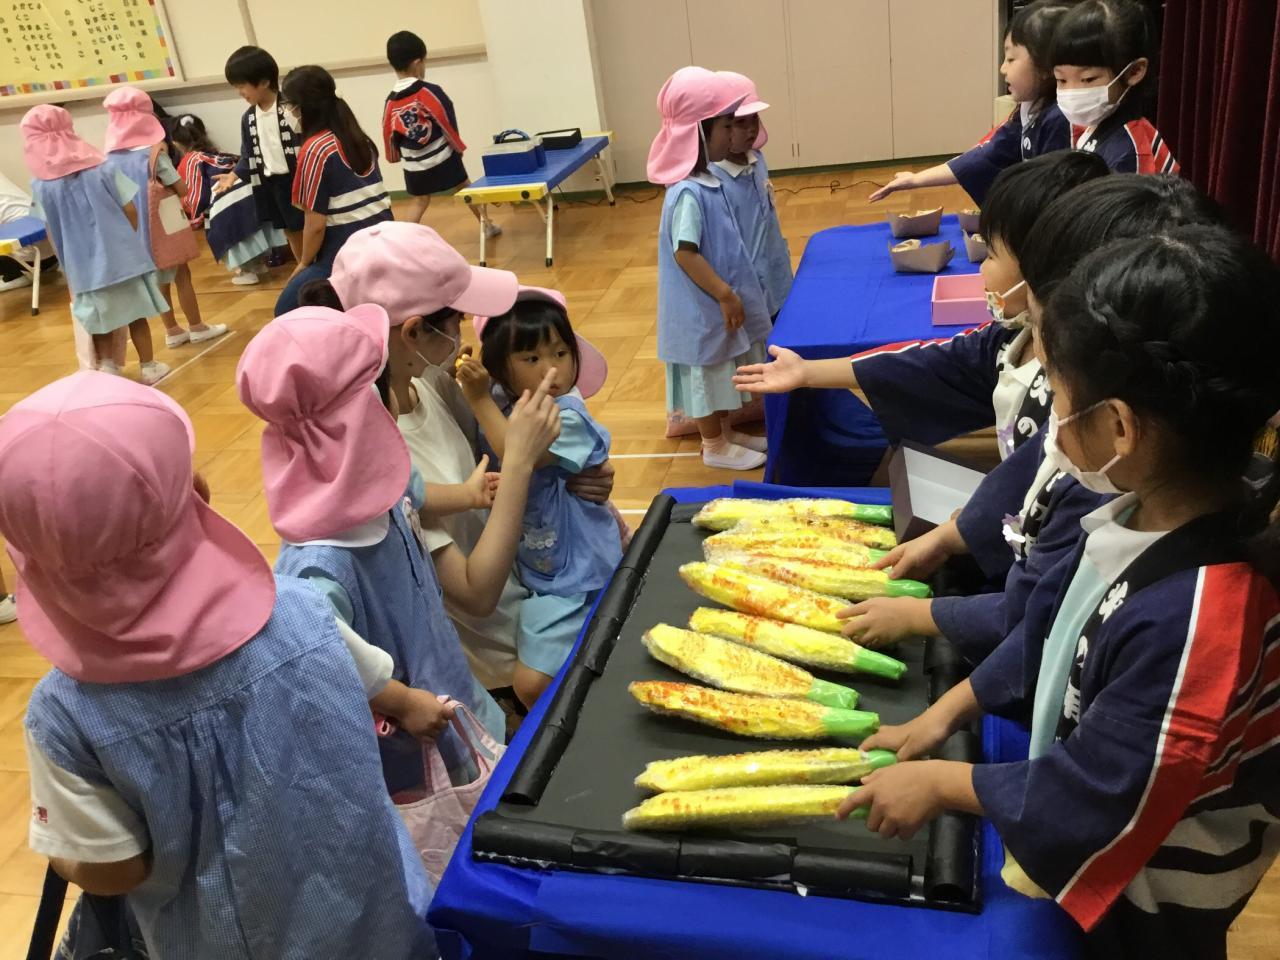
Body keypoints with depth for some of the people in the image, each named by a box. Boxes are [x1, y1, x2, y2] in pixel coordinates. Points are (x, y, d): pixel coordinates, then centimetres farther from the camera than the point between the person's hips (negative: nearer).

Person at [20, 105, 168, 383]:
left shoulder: (40, 186, -6)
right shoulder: (101, 169, -7)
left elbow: (53, 233, -2)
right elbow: (130, 210, -4)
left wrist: (68, 266, 10)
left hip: (85, 266, 0)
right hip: (121, 256, 0)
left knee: (100, 322, 13)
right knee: (136, 313, 12)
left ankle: (108, 371, 18)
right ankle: (149, 367, 20)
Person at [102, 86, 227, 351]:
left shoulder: (110, 160, -2)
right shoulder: (154, 153, -17)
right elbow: (182, 190, -16)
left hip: (136, 232, 5)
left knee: (159, 279, 16)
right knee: (181, 275, 9)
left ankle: (172, 331, 24)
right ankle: (197, 327, 17)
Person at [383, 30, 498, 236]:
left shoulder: (391, 102, -4)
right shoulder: (430, 92, -16)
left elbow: (388, 134, 3)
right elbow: (448, 122, -15)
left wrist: (394, 156, 22)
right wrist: (458, 147, 1)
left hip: (414, 166, 2)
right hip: (443, 157, -2)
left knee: (418, 203, 12)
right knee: (466, 190, 18)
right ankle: (487, 225, 33)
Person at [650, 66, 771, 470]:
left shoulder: (706, 181, 4)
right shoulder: (689, 193, -25)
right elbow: (685, 254, -26)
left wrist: (729, 294, 16)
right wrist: (725, 295, -21)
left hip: (718, 302, 9)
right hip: (704, 308, -9)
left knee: (720, 374, 21)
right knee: (706, 375, 8)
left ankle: (724, 432, 37)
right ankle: (715, 447, 23)